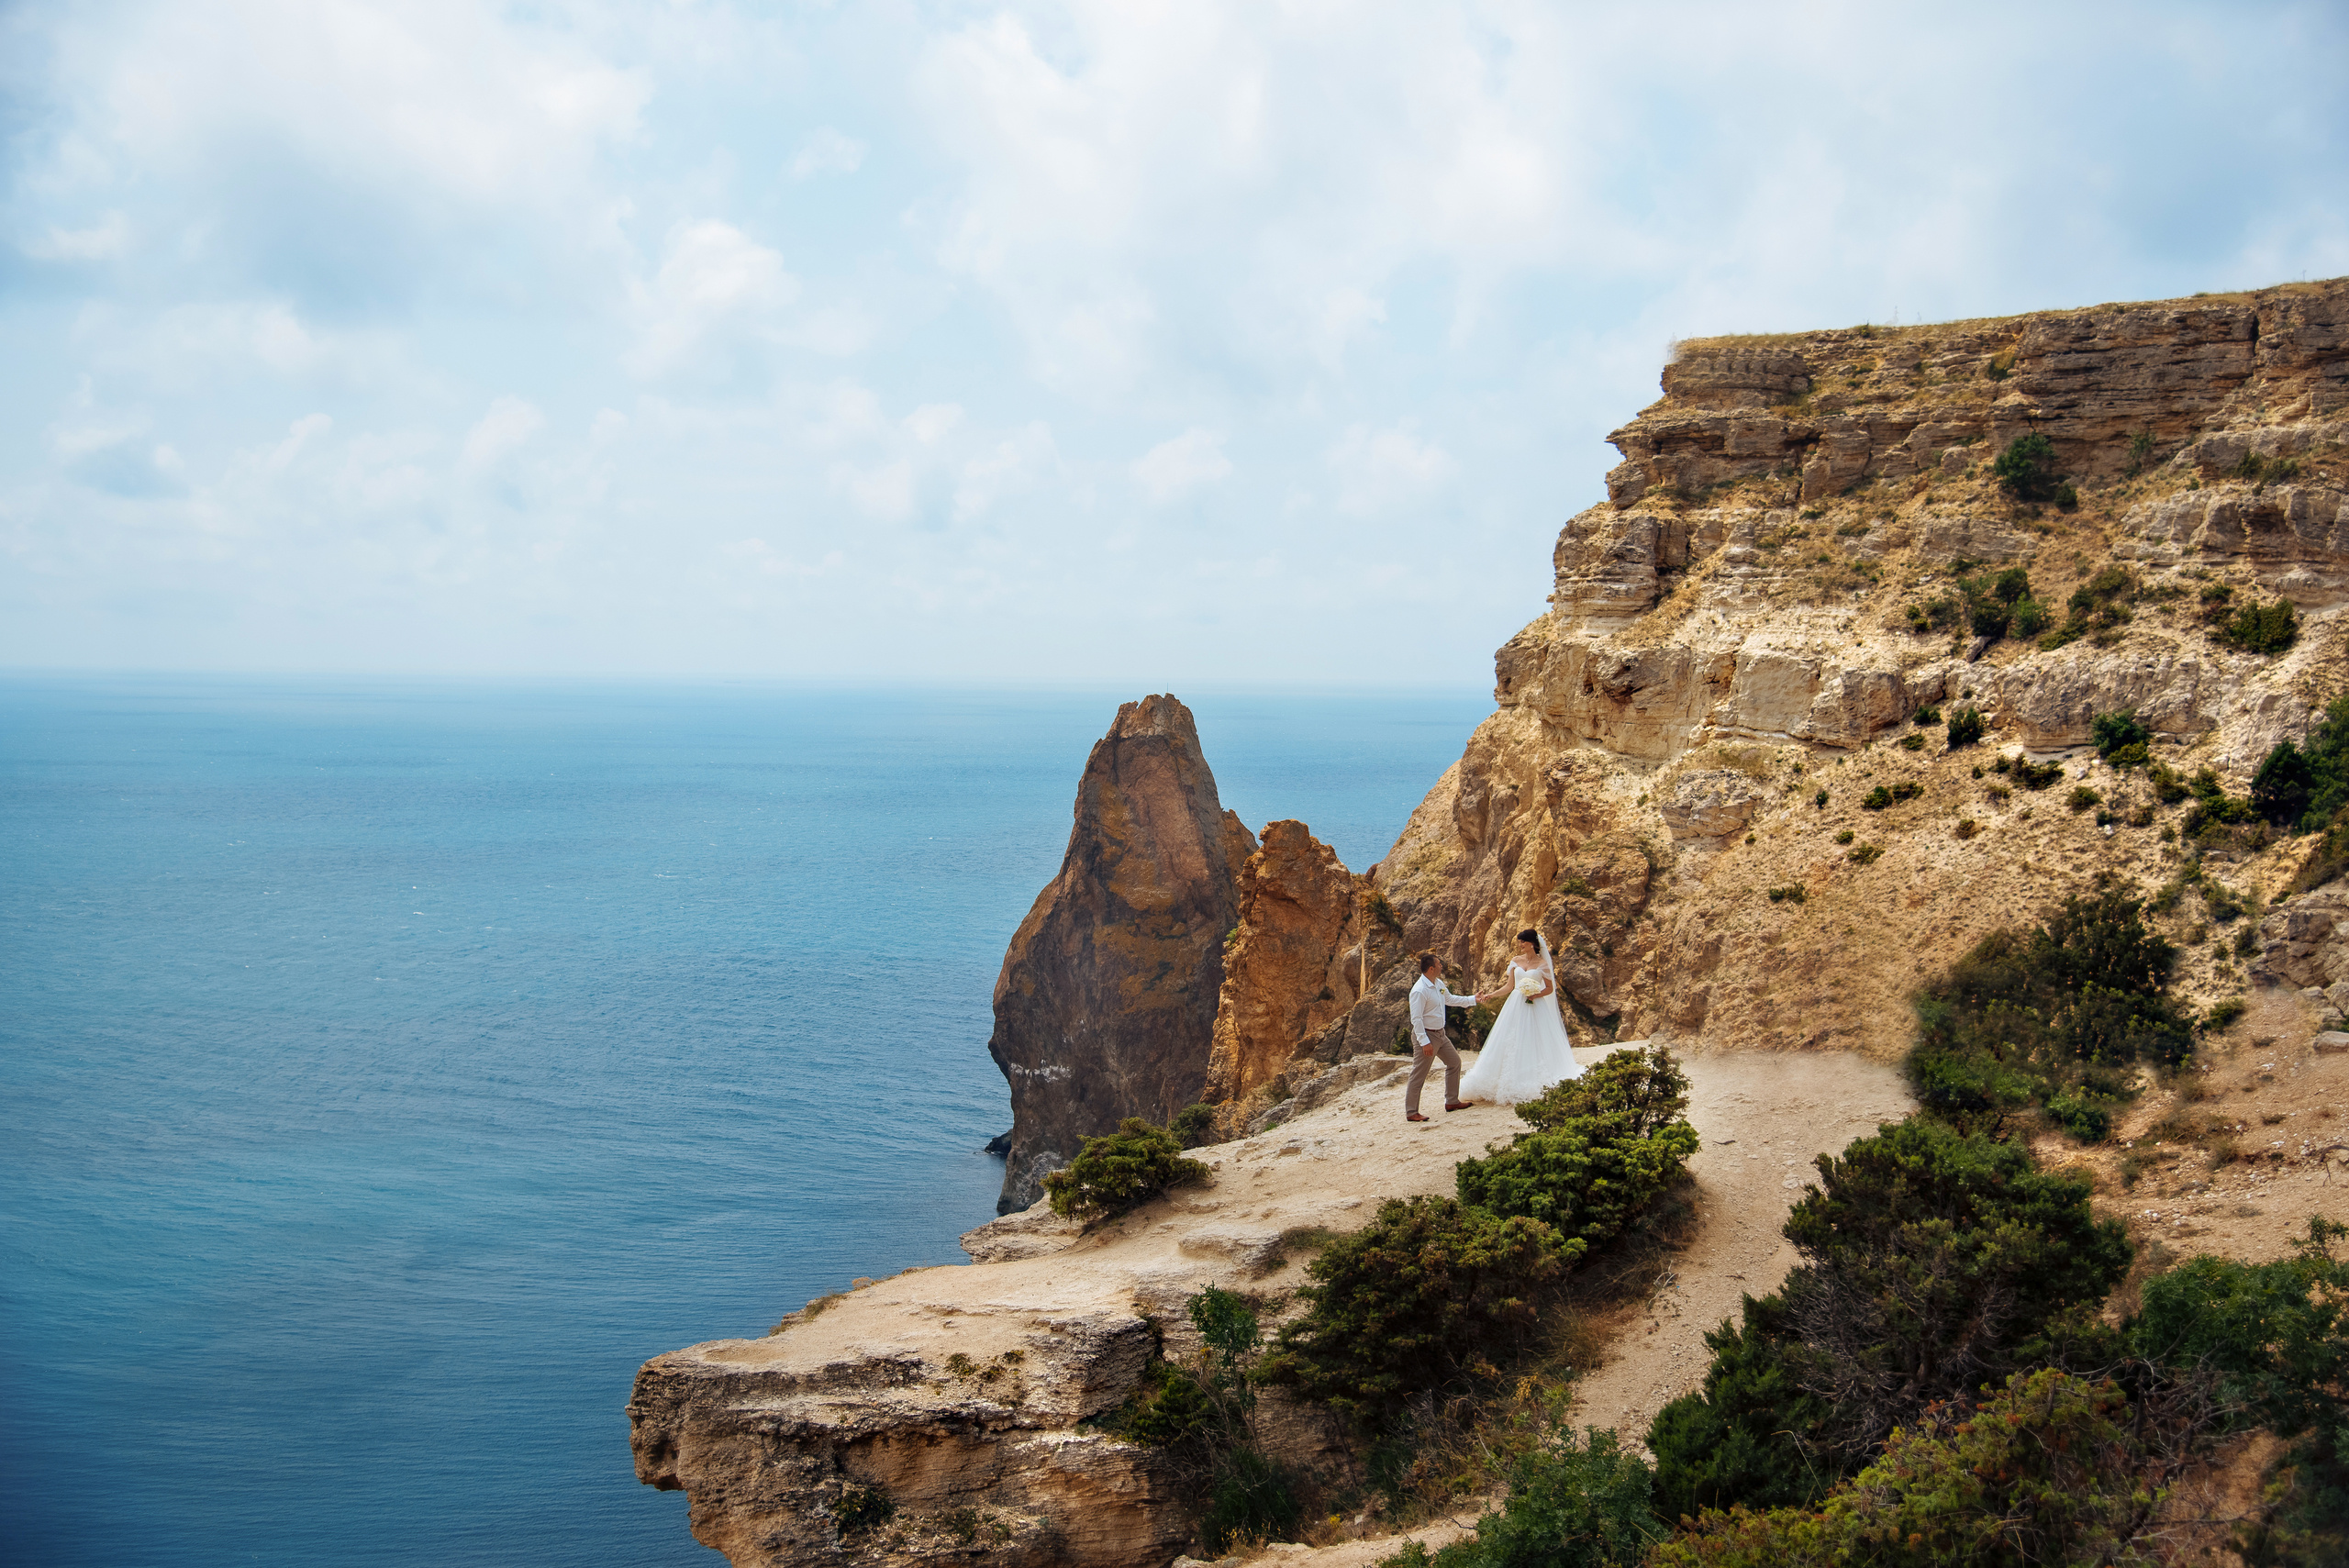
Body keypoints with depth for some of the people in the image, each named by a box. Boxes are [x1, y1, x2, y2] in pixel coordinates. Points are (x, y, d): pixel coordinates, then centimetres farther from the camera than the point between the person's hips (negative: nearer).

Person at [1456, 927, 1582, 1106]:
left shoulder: (1542, 964, -2)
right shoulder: (1515, 961, 9)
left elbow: (1550, 988, 1)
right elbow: (1509, 987, 13)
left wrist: (1537, 995, -15)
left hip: (1535, 1009, -4)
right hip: (1515, 1007, 4)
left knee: (1535, 1046, -6)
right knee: (1512, 1045, -1)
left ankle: (1536, 1086, 0)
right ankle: (1513, 1085, 2)